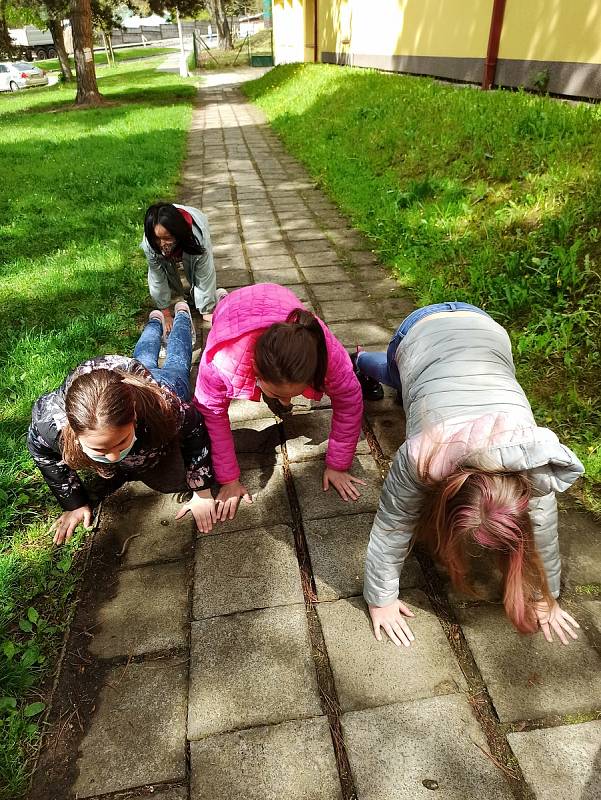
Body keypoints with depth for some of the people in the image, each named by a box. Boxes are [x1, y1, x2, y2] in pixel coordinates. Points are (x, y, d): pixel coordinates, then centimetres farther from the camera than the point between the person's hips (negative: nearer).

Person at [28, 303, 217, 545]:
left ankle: (181, 315, 64)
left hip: (163, 384, -2)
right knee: (143, 360, 40)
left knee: (175, 366, 37)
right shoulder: (51, 422, -47)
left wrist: (202, 492, -29)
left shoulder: (162, 407, -53)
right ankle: (155, 321, 69)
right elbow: (43, 454, -23)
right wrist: (75, 503, -19)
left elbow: (196, 430, -32)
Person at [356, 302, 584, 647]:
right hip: (421, 332, -1)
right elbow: (392, 526, -26)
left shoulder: (539, 456, -34)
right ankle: (363, 362, 60)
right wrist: (381, 599, -15)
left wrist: (545, 596, -3)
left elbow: (543, 530, -17)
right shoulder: (419, 458, -40)